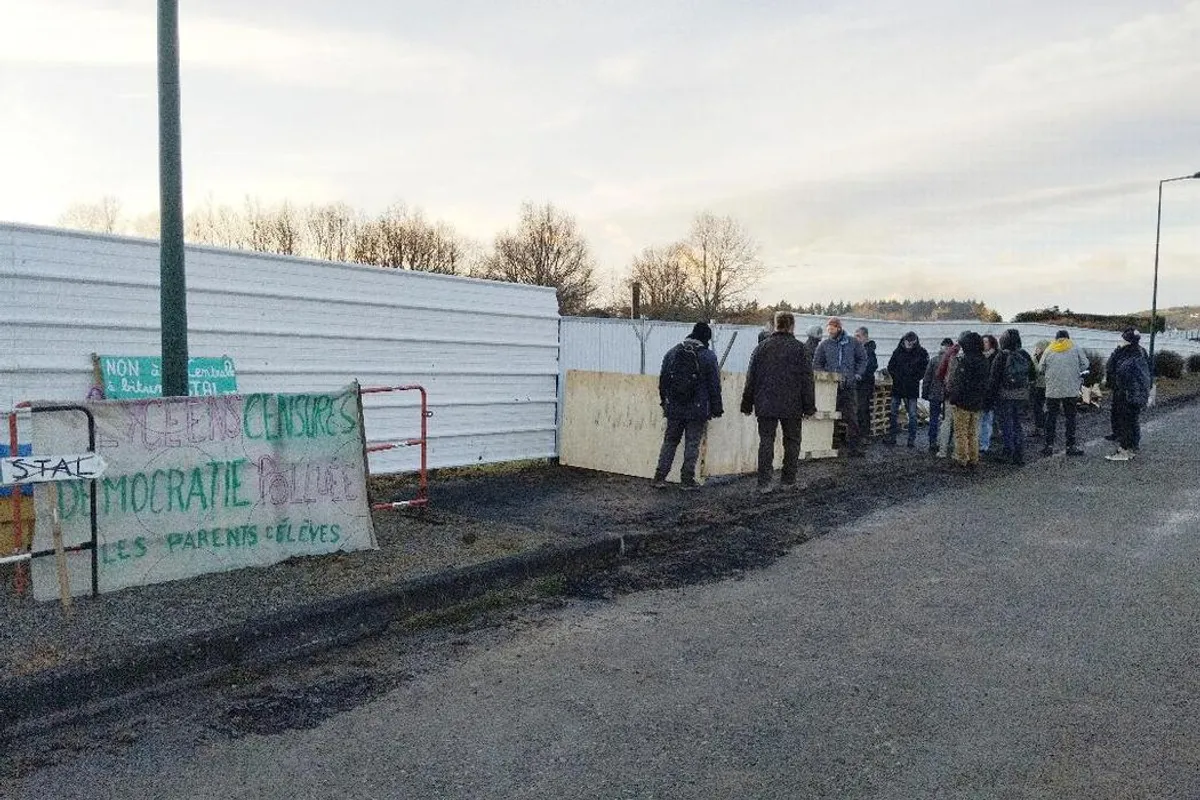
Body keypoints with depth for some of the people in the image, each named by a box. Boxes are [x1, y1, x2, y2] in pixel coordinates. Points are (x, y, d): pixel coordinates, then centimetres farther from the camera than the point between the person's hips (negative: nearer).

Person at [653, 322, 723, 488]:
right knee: (692, 444, 6)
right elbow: (714, 385, -4)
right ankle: (687, 480, 8)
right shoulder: (708, 356, -5)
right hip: (698, 410, -3)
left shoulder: (672, 353, 6)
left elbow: (662, 380, 11)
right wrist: (716, 408, 4)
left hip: (674, 408, 3)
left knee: (669, 442, 12)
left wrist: (664, 402, 21)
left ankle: (659, 477, 9)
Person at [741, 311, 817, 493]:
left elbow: (751, 378, 7)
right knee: (791, 441, 12)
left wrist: (747, 404, 13)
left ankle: (764, 482, -2)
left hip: (765, 405, 2)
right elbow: (807, 379, -4)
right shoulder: (799, 348, -4)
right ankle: (788, 480, 17)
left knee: (766, 441, 4)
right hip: (792, 406, -2)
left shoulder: (762, 347, 4)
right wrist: (809, 406, 2)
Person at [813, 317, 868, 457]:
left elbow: (863, 359, 16)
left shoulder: (852, 343, 6)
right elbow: (816, 364, 11)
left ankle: (853, 447, 1)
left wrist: (858, 374, 6)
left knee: (851, 418, -2)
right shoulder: (824, 344, 6)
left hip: (849, 387, 0)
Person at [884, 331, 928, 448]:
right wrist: (896, 377, -2)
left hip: (912, 389, -3)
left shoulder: (922, 353, -4)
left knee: (912, 415, 1)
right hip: (897, 386, 3)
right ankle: (891, 438, 12)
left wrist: (914, 379, -9)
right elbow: (890, 366, 10)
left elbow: (925, 370, -3)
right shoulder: (898, 351, 3)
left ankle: (912, 439, 8)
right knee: (893, 413, 5)